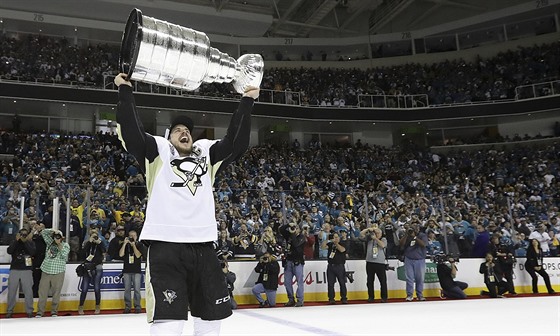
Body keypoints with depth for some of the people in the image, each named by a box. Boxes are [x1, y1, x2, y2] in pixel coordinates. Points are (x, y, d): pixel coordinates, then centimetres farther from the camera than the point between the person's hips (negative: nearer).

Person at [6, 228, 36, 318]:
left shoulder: (30, 243, 8)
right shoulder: (14, 242, 11)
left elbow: (32, 252, -10)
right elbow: (9, 251, -7)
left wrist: (25, 241, -13)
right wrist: (17, 240, -12)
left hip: (27, 270, -1)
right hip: (14, 270, 1)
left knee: (28, 291, -4)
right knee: (12, 291, 3)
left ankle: (29, 311, 3)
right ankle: (9, 311, 14)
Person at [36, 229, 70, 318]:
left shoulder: (65, 245, 2)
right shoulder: (50, 242, 10)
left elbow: (64, 255, -12)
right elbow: (43, 232, 7)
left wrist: (60, 246, -11)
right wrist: (53, 230, -5)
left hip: (58, 272, -2)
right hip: (46, 271, 2)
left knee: (56, 292, 2)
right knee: (43, 291, 1)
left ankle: (54, 311, 12)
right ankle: (40, 312, 7)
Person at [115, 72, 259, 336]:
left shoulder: (207, 153, 18)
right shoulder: (158, 152, 10)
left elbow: (236, 141, 13)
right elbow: (132, 132, -2)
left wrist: (246, 102, 13)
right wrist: (125, 91, -2)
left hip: (203, 246, 5)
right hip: (165, 245, -4)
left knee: (212, 314, 14)